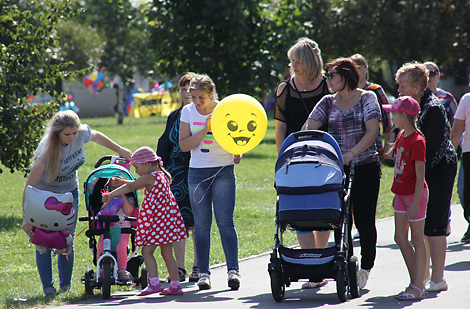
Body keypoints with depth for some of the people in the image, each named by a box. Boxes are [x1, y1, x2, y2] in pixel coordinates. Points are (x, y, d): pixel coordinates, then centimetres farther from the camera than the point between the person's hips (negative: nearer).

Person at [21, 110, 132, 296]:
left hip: (69, 192, 4)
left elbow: (96, 136, 8)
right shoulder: (46, 149, -32)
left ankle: (65, 285, 12)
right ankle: (47, 286, 4)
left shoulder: (82, 134, -19)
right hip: (45, 195, -4)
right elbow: (30, 185, -32)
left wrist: (119, 150, 16)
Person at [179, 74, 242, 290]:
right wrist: (205, 130, -15)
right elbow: (183, 145, -3)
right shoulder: (188, 112, 4)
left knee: (225, 222, -10)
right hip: (197, 173, 2)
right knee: (201, 224, 2)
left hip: (223, 171, -2)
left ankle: (233, 270, -12)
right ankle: (203, 273, 5)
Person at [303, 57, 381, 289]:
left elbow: (372, 131, -10)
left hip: (365, 167, -3)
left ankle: (365, 268, 13)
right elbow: (308, 128, 2)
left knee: (364, 220, -1)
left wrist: (351, 153, -20)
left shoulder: (367, 98, 0)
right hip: (337, 169, 3)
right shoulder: (328, 102, 10)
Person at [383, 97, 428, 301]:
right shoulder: (401, 136, 9)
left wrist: (415, 202, -21)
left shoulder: (417, 141, -19)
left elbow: (420, 174, -19)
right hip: (402, 193, 9)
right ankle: (415, 282, 15)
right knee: (400, 238, 8)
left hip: (415, 194, -9)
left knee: (417, 239, -2)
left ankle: (418, 287, 1)